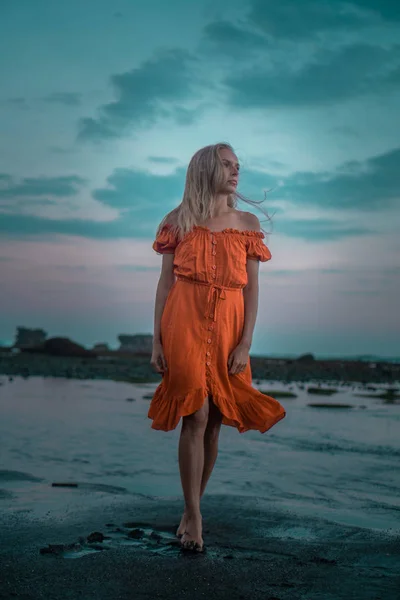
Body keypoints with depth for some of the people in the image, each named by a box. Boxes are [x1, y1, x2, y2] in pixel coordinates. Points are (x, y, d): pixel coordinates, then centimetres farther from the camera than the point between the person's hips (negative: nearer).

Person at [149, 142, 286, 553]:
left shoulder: (248, 223, 9)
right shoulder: (179, 221, 5)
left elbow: (252, 289, 5)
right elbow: (165, 283, 4)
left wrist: (245, 344, -3)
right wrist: (157, 341, -1)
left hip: (228, 330, 2)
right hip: (184, 326, -2)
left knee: (214, 421, 5)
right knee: (196, 416, -9)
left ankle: (192, 508, 19)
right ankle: (193, 517, -1)